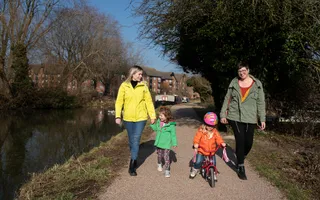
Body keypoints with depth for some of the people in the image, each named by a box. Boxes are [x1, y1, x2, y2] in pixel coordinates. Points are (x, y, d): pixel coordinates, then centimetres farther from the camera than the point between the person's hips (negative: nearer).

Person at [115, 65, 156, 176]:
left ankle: (132, 165, 6)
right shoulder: (124, 86, -2)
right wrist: (118, 116, -11)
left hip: (141, 118, -1)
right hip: (128, 118, 1)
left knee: (136, 140, -3)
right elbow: (119, 101, -3)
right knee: (131, 140, 13)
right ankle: (134, 159, 35)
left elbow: (149, 101, 2)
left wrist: (153, 115, -1)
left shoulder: (143, 86, 0)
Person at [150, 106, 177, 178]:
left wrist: (174, 143, -7)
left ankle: (167, 171, 3)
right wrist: (152, 124, 4)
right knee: (159, 155, 21)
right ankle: (159, 164, 47)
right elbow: (155, 128, 18)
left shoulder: (171, 124, -17)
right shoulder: (158, 121, -1)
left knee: (166, 156, -7)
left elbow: (173, 134, -10)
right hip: (159, 143, 5)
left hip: (166, 144, -5)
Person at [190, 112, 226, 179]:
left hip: (211, 151, 2)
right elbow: (197, 138, -18)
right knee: (198, 161, -12)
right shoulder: (201, 130, -9)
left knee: (213, 163, -3)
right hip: (201, 150, -2)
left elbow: (218, 138, -7)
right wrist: (196, 144, -36)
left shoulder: (215, 132, 1)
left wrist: (222, 143, -27)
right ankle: (194, 170, 16)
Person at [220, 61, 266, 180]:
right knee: (240, 141, -3)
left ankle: (241, 158, 37)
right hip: (235, 117, -1)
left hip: (250, 118, 1)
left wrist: (262, 119, -1)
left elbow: (261, 102, 2)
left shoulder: (257, 84, 2)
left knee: (248, 142, 5)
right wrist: (223, 114, 5)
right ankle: (241, 168, 12)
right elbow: (227, 99, 7)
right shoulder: (234, 83, 3)